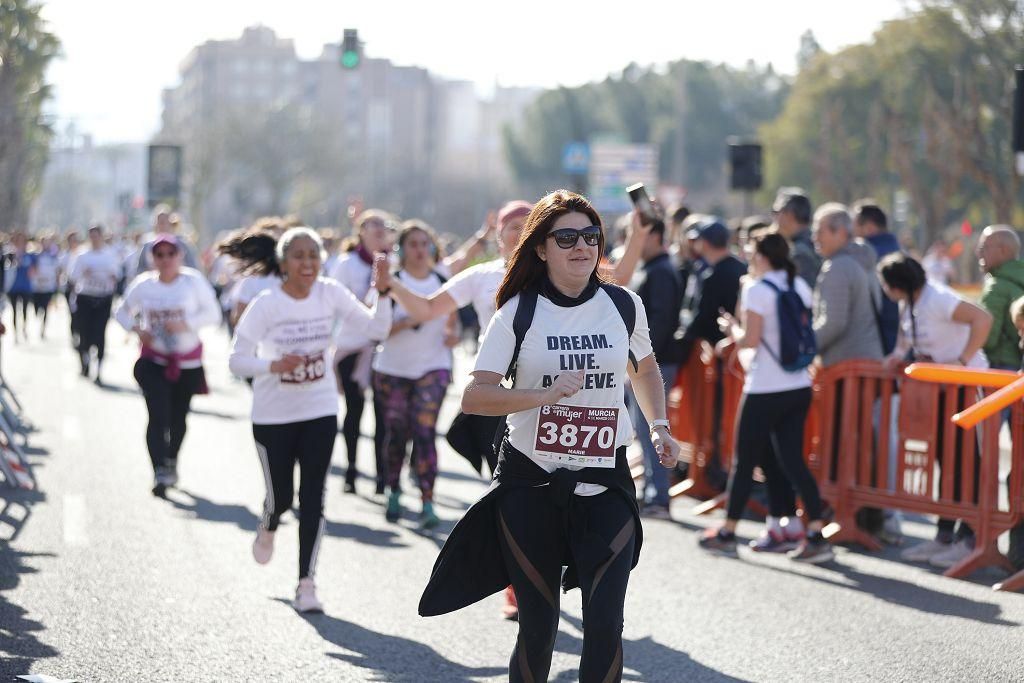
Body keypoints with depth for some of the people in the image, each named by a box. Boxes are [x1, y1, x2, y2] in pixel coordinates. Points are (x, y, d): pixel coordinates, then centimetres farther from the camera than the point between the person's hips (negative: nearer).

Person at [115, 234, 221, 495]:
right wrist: (137, 329, -8)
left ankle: (171, 461, 38)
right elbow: (122, 312, 13)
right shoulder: (142, 285, -1)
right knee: (158, 416, -15)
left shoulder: (194, 281, -7)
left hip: (187, 362, 0)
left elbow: (213, 314, -6)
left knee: (178, 417, 13)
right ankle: (160, 473, -20)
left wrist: (186, 324, -21)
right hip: (153, 360, 0)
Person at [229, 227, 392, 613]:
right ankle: (268, 529, 45)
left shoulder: (331, 294, -6)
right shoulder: (266, 305, -15)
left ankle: (306, 583, 5)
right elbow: (236, 360, -13)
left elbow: (377, 328, -6)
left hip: (320, 412, 2)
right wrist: (274, 365, -29)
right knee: (281, 497, 7)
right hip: (273, 417, -2)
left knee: (313, 498, -3)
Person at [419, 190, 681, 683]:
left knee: (604, 627, -9)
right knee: (539, 628, 4)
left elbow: (645, 369, 24)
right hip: (530, 484, -1)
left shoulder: (624, 306, 4)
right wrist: (546, 394, -23)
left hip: (605, 486, 1)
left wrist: (659, 426, 10)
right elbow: (474, 396, -11)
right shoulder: (518, 311, -4)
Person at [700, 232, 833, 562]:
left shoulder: (757, 289, -12)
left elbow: (750, 340, -17)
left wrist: (732, 328, 3)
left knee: (744, 461, 5)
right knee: (791, 460, 7)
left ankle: (727, 533, 14)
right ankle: (816, 534, -2)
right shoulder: (800, 287, 9)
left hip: (765, 390, -7)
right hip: (799, 386, 7)